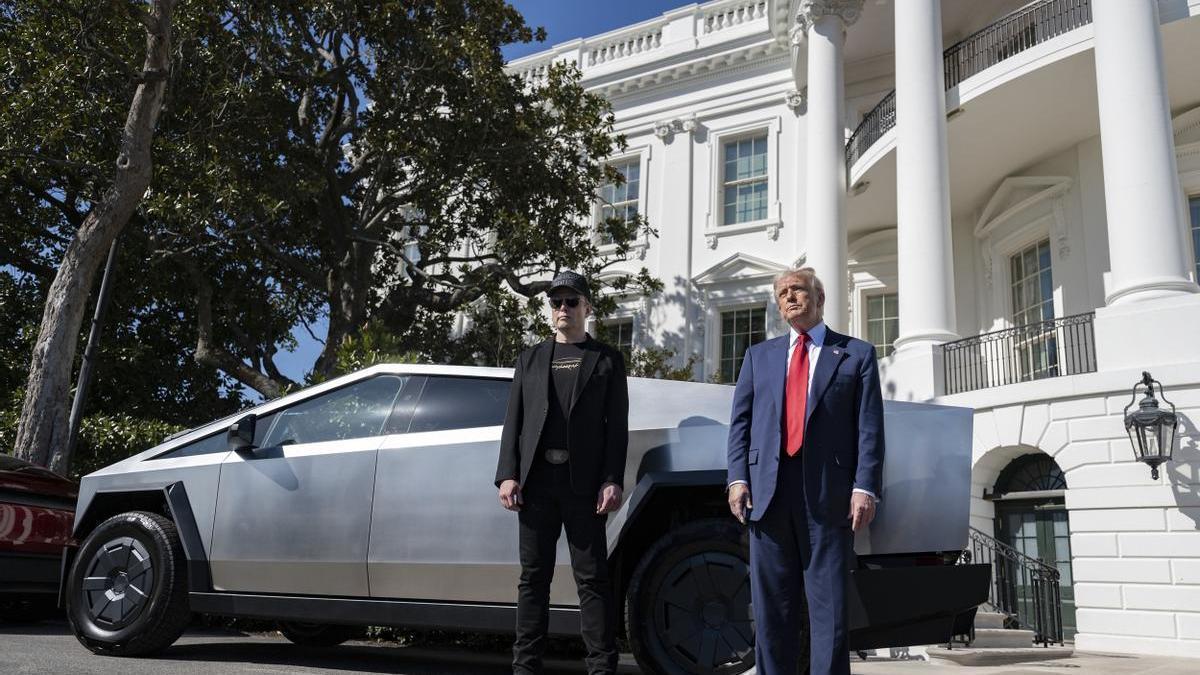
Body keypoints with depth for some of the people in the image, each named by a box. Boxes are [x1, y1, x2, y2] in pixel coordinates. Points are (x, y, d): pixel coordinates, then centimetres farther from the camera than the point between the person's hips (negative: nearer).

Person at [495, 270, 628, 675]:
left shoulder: (606, 359, 12)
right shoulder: (530, 359, 19)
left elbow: (617, 425, 4)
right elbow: (513, 421, 11)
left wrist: (612, 480, -8)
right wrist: (508, 475, -1)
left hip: (583, 482, -2)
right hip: (536, 480, 3)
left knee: (592, 578, -2)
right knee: (534, 576, 7)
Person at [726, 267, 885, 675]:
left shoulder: (857, 354, 11)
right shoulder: (759, 356, 20)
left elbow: (869, 428, 2)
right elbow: (740, 422, 13)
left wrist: (865, 488, -9)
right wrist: (738, 477, 0)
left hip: (828, 494, -2)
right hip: (768, 491, 3)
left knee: (829, 606, 0)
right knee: (771, 606, 6)